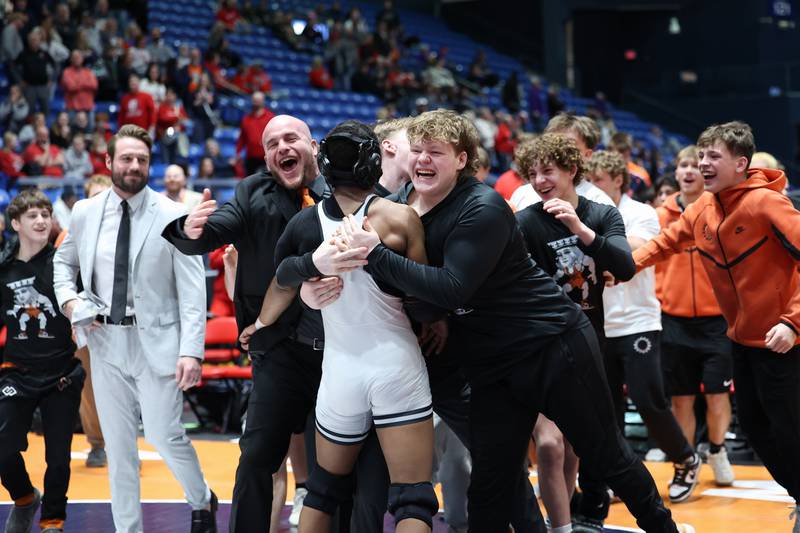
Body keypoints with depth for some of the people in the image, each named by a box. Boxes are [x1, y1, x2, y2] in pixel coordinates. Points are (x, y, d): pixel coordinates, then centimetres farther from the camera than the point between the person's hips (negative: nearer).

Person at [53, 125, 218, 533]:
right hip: (106, 342, 4)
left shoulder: (173, 216, -7)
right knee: (118, 445, 9)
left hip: (156, 342, -4)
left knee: (165, 435, -6)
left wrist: (191, 351, -18)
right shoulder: (85, 213, 4)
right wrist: (67, 298, 1)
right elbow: (63, 261, 22)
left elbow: (192, 292, -9)